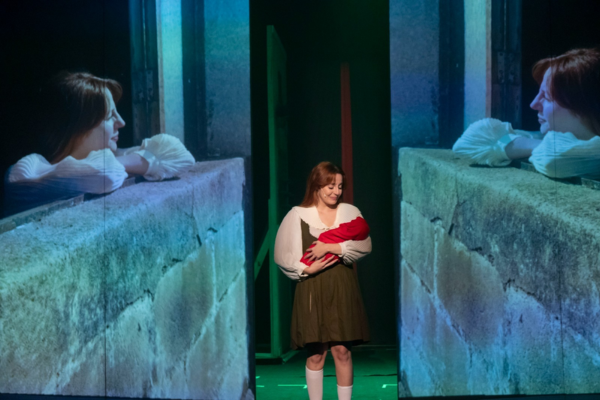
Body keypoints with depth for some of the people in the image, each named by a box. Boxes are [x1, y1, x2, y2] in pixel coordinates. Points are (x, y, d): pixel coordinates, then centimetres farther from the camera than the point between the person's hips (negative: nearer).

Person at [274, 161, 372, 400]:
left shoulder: (350, 211, 5)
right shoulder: (298, 215, -1)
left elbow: (365, 246, -6)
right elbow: (283, 255, -1)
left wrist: (329, 247, -14)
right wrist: (307, 269, -14)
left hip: (342, 288, 1)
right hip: (312, 289, -1)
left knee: (342, 351, 2)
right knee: (316, 354, 3)